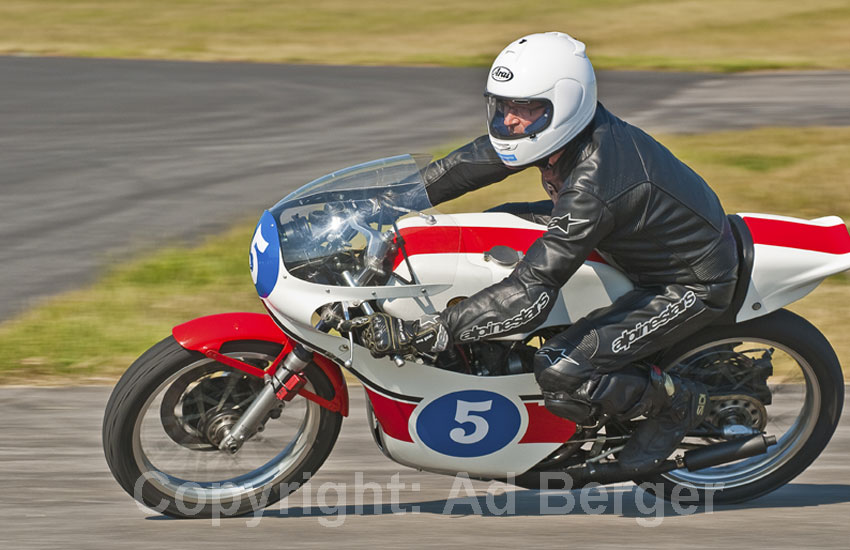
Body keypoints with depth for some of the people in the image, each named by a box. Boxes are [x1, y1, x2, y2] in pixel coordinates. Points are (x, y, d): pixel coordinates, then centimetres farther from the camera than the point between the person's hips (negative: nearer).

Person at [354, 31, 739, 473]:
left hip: (692, 284, -10)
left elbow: (531, 296, -38)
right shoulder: (566, 128, -11)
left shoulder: (592, 185, -36)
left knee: (560, 376, -23)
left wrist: (418, 334, -40)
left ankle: (677, 403, 2)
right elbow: (472, 163, 4)